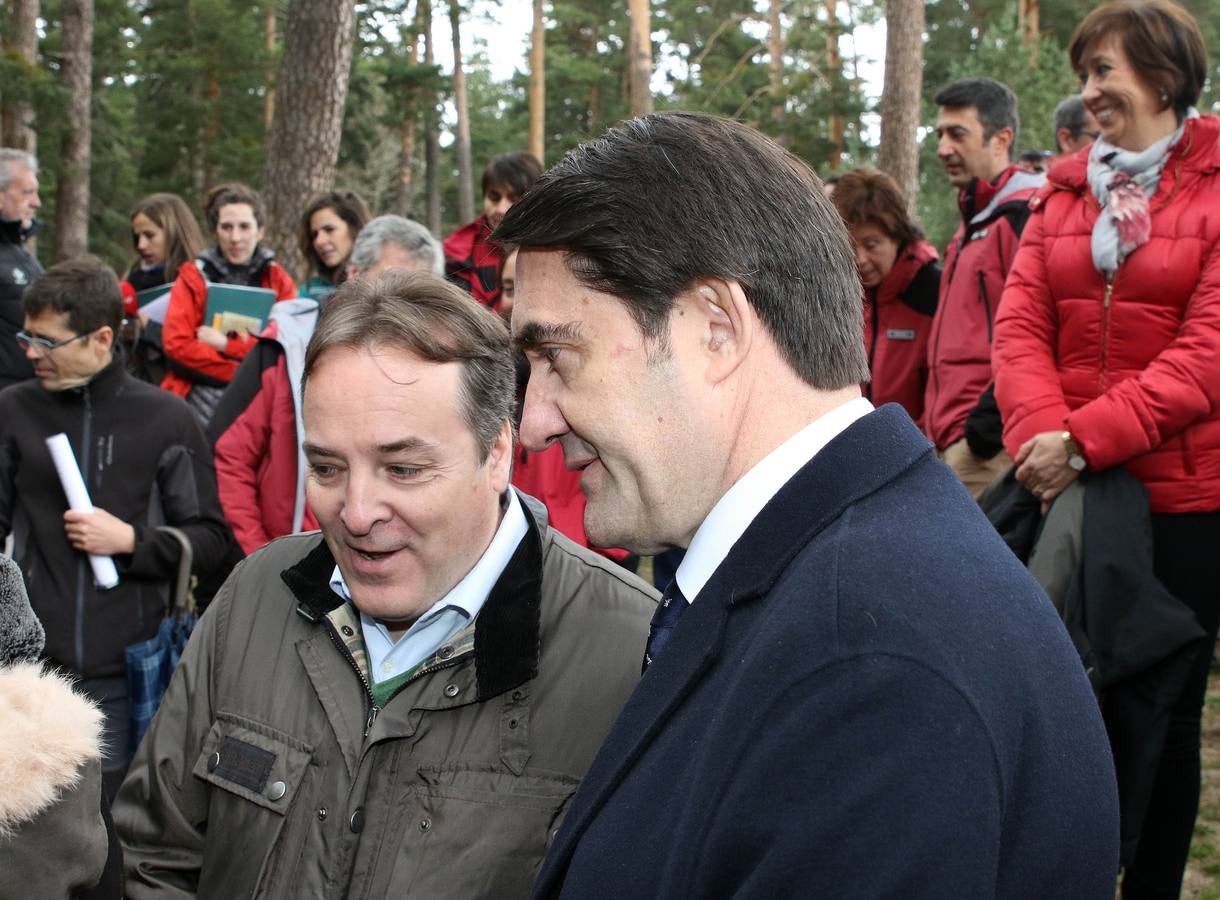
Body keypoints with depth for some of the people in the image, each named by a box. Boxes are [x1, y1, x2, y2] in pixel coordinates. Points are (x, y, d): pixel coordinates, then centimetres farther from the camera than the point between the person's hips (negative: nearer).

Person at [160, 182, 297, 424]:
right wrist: (238, 373, -7)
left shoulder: (278, 280, 12)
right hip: (201, 400, 0)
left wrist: (227, 345, -8)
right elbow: (176, 344, -2)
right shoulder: (193, 277, 10)